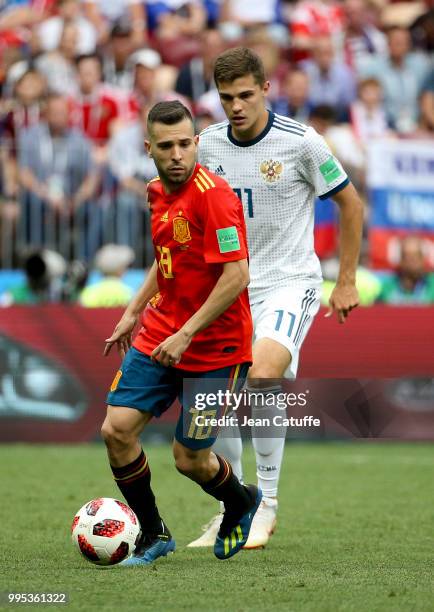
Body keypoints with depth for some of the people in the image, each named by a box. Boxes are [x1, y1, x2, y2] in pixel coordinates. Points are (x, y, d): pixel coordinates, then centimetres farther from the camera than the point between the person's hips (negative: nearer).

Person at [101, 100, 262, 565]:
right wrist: (134, 312, 17)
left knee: (189, 459, 0)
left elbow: (236, 276, -24)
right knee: (117, 428, -7)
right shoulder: (160, 193, 6)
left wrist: (186, 334, -23)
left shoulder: (213, 194, -20)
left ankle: (241, 503, 35)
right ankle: (153, 535, 12)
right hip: (159, 335, 7)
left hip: (214, 347, -7)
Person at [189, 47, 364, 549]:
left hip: (290, 284, -5)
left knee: (262, 375, -27)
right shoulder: (208, 145, 1)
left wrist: (346, 282, 0)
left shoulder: (300, 143, -12)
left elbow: (350, 203, -1)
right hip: (230, 287, 5)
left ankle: (266, 502, -14)